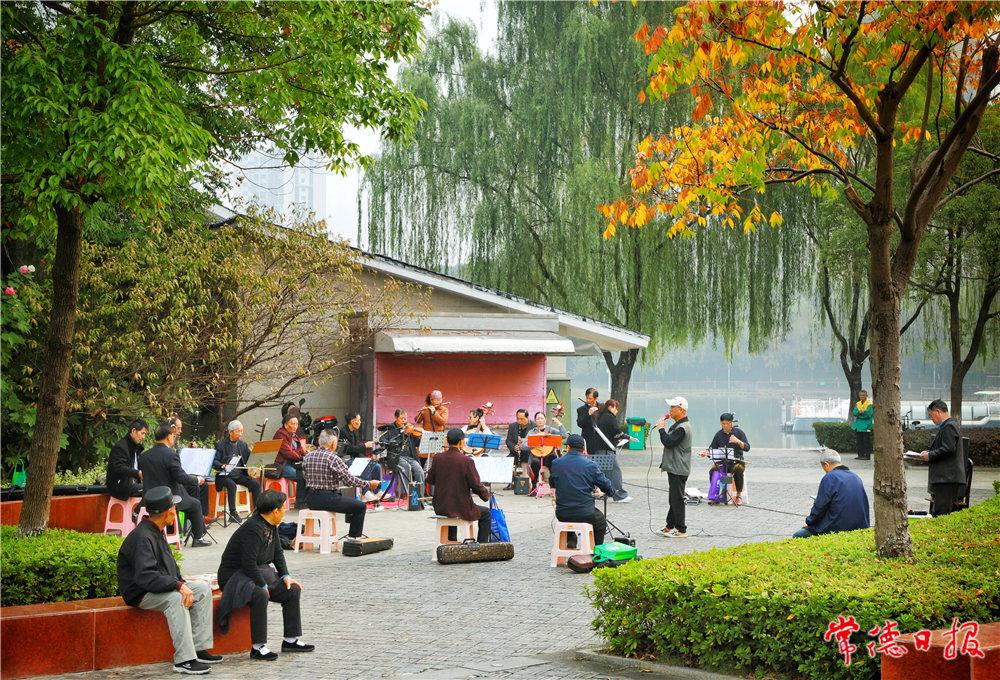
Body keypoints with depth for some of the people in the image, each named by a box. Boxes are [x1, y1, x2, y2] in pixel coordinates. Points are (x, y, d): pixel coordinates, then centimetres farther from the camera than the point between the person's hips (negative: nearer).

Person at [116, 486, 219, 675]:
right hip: (139, 594, -10)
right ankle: (183, 660, -35)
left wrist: (182, 583, 3)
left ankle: (199, 648, -5)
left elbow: (169, 568, 19)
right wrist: (178, 586, -35)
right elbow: (146, 576, -34)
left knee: (203, 588, -2)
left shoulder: (156, 533, 11)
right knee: (175, 598, -35)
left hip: (160, 588, 10)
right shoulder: (142, 537, -23)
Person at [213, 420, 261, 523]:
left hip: (240, 474, 4)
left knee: (256, 483, -20)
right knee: (231, 484, -36)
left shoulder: (243, 444, 17)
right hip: (226, 475, -4)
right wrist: (222, 466, -29)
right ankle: (233, 513, -33)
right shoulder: (220, 444, 2)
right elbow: (215, 461, -7)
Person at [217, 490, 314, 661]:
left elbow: (278, 553, 17)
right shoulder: (254, 528, -25)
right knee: (260, 595, -36)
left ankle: (290, 640, 9)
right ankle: (258, 647, -30)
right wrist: (263, 585, -22)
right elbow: (248, 563, -29)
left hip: (259, 572, 10)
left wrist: (285, 575, 4)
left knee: (292, 590, 2)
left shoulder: (271, 525, 5)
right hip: (235, 575, -10)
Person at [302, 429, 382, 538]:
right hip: (327, 499, -7)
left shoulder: (308, 456, 5)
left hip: (311, 500, 7)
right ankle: (353, 538, 9)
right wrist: (369, 484, -6)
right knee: (360, 506, 7)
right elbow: (349, 480, -16)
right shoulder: (333, 458, -15)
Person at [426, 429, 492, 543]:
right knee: (486, 513, 20)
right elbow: (476, 485, -13)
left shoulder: (438, 458, -5)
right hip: (461, 509, -5)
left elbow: (430, 480, 6)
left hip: (440, 507, 5)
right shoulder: (467, 461, -17)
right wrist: (486, 495, 6)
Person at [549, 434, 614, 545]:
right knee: (601, 522, 28)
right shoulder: (589, 464, -7)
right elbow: (606, 486, -1)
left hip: (562, 514, 2)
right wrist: (611, 491, 23)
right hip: (585, 514, -2)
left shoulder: (556, 463, -1)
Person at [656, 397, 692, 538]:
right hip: (674, 468, 11)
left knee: (677, 499, -7)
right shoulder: (678, 425, 16)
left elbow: (668, 443, -25)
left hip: (679, 470, -11)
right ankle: (670, 527, 22)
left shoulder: (683, 427, -18)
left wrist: (661, 428, -16)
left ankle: (681, 530, -3)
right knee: (673, 499, 15)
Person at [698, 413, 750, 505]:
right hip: (722, 462, 3)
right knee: (712, 471, -27)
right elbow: (712, 448, 15)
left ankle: (739, 495, -20)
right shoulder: (719, 434, 12)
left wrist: (738, 442, -25)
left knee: (738, 470, -36)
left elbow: (747, 448, -5)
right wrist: (706, 452, -8)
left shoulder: (739, 432, 3)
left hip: (737, 461, -2)